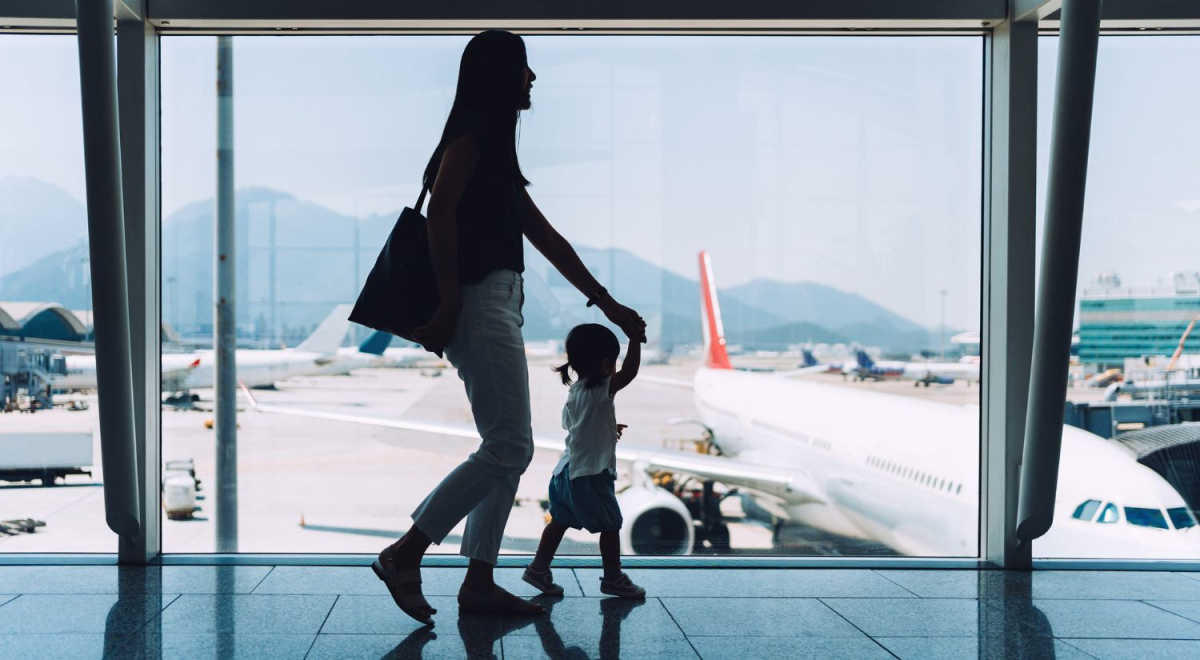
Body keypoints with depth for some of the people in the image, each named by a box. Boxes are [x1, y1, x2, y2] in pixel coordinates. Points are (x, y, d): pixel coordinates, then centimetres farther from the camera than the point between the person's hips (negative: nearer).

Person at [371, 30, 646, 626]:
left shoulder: (498, 150, 23)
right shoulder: (472, 133, -6)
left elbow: (545, 236, 23)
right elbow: (441, 214, -18)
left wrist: (607, 304, 22)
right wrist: (448, 304, -23)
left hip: (498, 304, 10)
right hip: (479, 301, -10)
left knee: (510, 448, 9)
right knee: (509, 446, -12)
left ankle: (479, 581, 11)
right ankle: (404, 554, -8)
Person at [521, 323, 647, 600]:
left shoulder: (574, 392, 10)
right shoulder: (600, 390, -17)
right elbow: (629, 371, -28)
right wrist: (636, 337, -19)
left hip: (566, 472, 9)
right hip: (590, 474, -8)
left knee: (560, 521, 16)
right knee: (610, 525, 4)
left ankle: (539, 568, 19)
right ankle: (613, 578, 13)